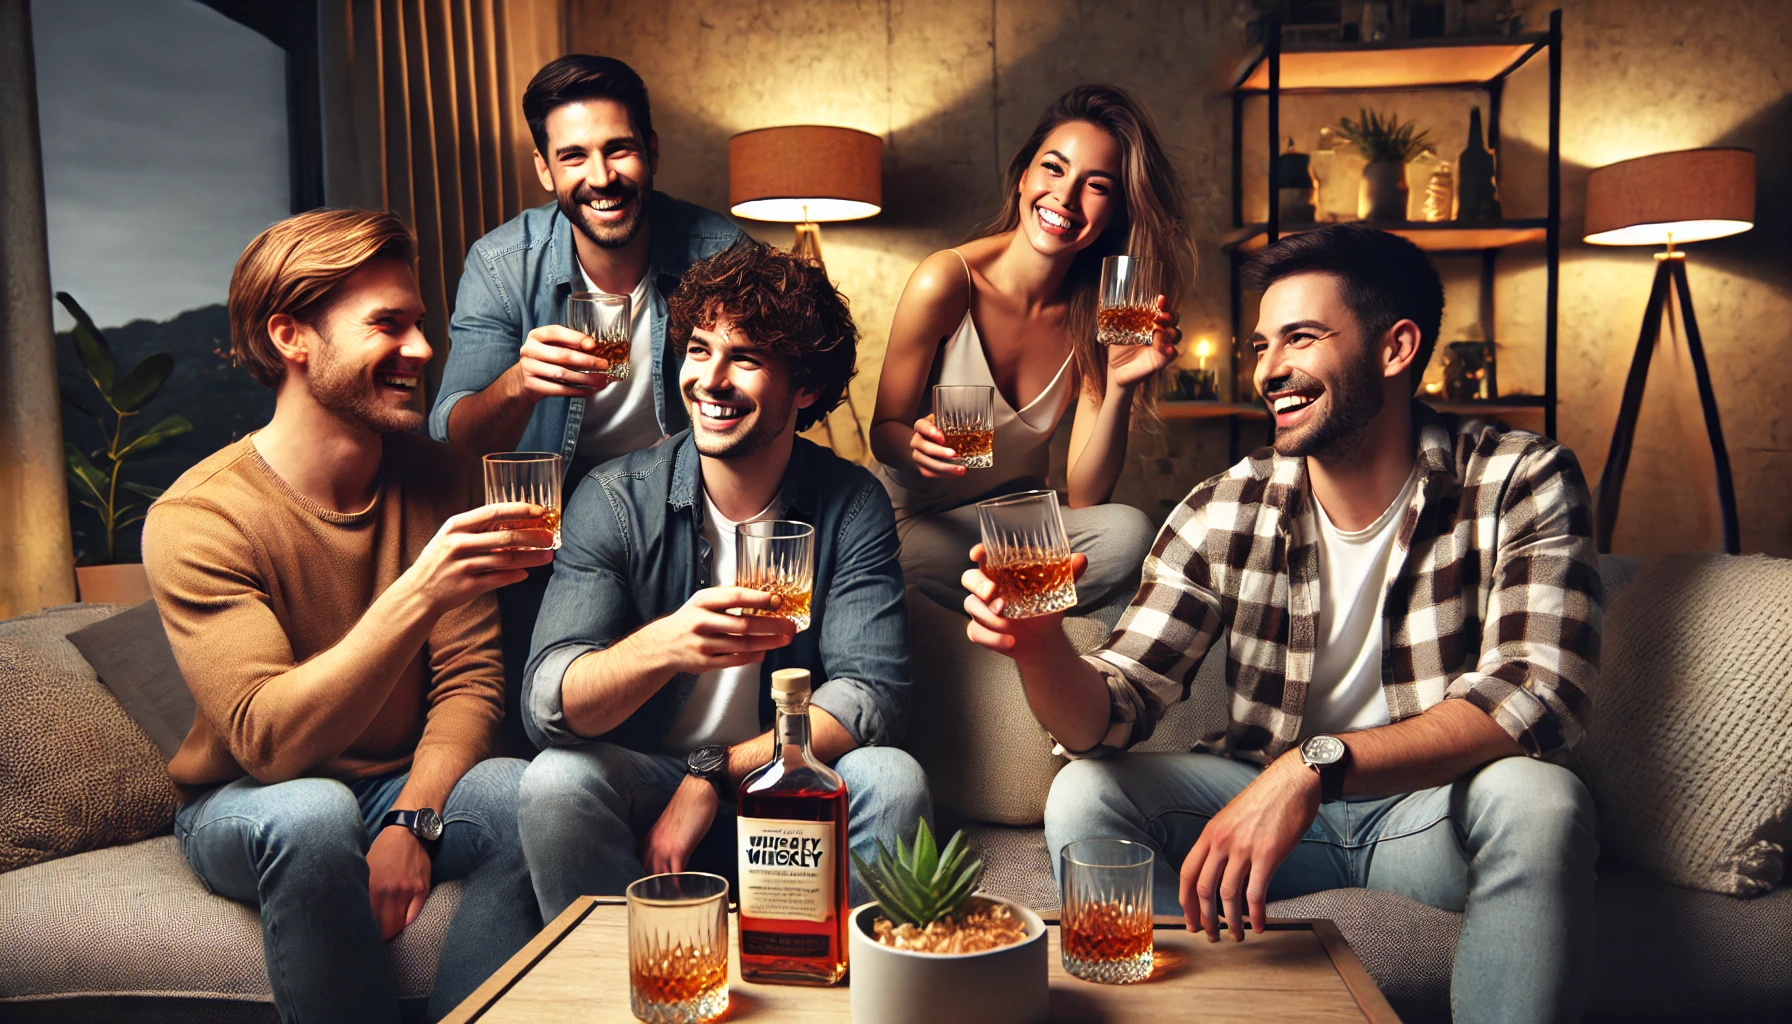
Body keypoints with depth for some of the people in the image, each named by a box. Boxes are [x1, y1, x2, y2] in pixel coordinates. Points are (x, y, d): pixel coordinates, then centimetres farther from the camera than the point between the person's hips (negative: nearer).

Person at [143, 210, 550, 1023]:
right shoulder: (194, 519, -16)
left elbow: (469, 679, -4)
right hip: (244, 805, -3)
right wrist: (416, 597, -41)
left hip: (408, 784, 3)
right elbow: (267, 741, -27)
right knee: (312, 813, -36)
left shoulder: (439, 478, -3)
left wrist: (410, 820, -21)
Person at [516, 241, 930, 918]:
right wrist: (663, 647, -41)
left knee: (891, 779, -27)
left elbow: (872, 693, -13)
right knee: (557, 782, -29)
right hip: (640, 783, 0)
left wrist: (715, 775, -22)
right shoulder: (614, 501, -9)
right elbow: (546, 706, -20)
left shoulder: (852, 506, -6)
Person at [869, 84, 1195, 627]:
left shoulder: (1097, 314, -5)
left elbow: (1084, 497, -10)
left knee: (1128, 532, -27)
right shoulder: (945, 282, -16)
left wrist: (1120, 387, -25)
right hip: (917, 529, -4)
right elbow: (884, 429, -7)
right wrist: (916, 446, -31)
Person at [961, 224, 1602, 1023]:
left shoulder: (1521, 482, -14)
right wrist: (1041, 649, -37)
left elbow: (1537, 696, -27)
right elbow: (1112, 711, -12)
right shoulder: (1224, 515, -10)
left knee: (1538, 801, -32)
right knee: (1085, 796, -18)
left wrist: (1315, 766, -40)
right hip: (1265, 794, 2)